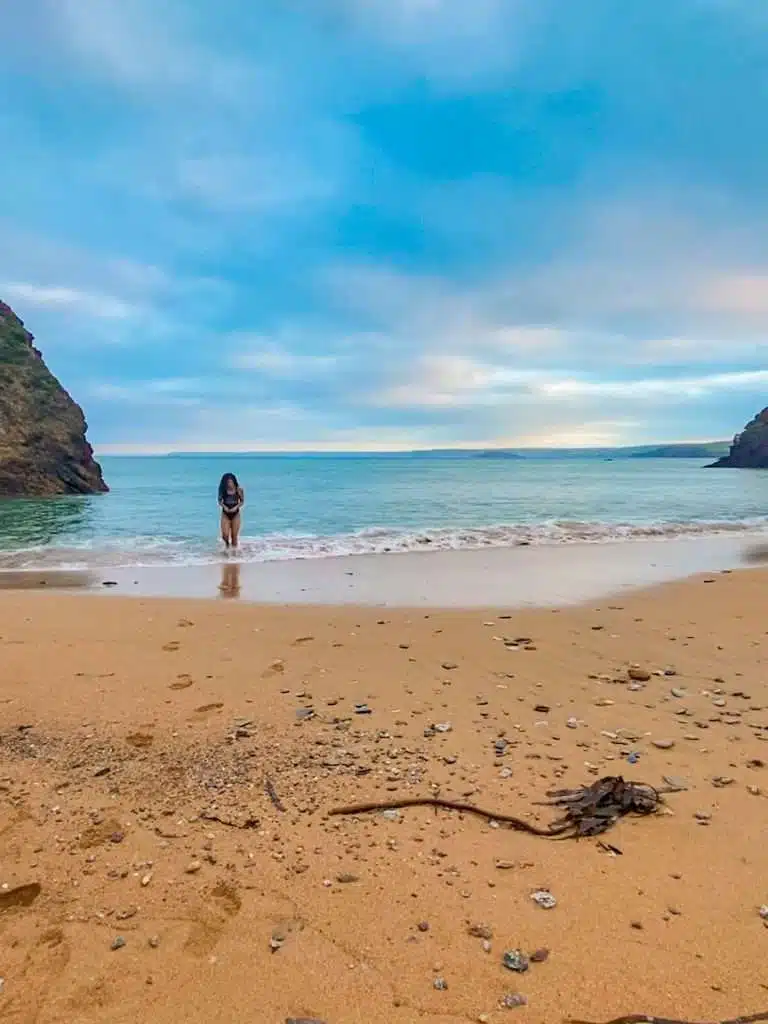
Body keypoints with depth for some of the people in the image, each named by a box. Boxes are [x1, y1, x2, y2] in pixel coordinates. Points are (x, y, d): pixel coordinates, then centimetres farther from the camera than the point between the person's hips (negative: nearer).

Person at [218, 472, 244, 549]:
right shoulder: (222, 490, -6)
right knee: (225, 535, -7)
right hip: (225, 514, 1)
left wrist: (236, 507, -17)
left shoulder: (239, 490, -9)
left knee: (234, 536, 2)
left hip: (235, 514, -1)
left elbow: (242, 501, 0)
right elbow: (220, 501, 4)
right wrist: (224, 506, -15)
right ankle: (227, 544, 26)